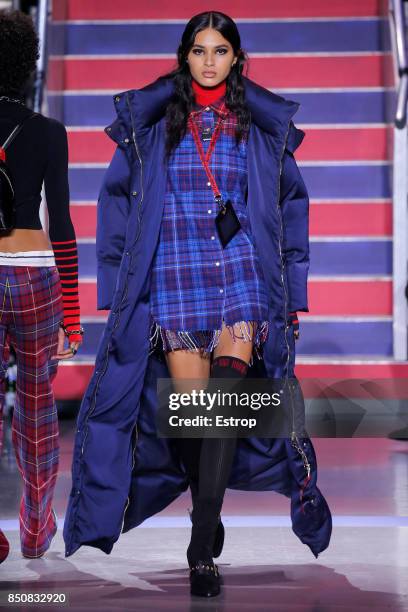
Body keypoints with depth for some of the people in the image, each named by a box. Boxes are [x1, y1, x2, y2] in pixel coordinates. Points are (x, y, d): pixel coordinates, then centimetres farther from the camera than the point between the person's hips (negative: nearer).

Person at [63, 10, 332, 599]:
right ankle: (210, 517, 21)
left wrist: (290, 294, 10)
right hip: (173, 278, 0)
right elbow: (118, 200, 11)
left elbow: (291, 205, 15)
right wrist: (118, 286, 5)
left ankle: (201, 548, -19)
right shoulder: (150, 122, 8)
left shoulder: (263, 125, 10)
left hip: (242, 272, 0)